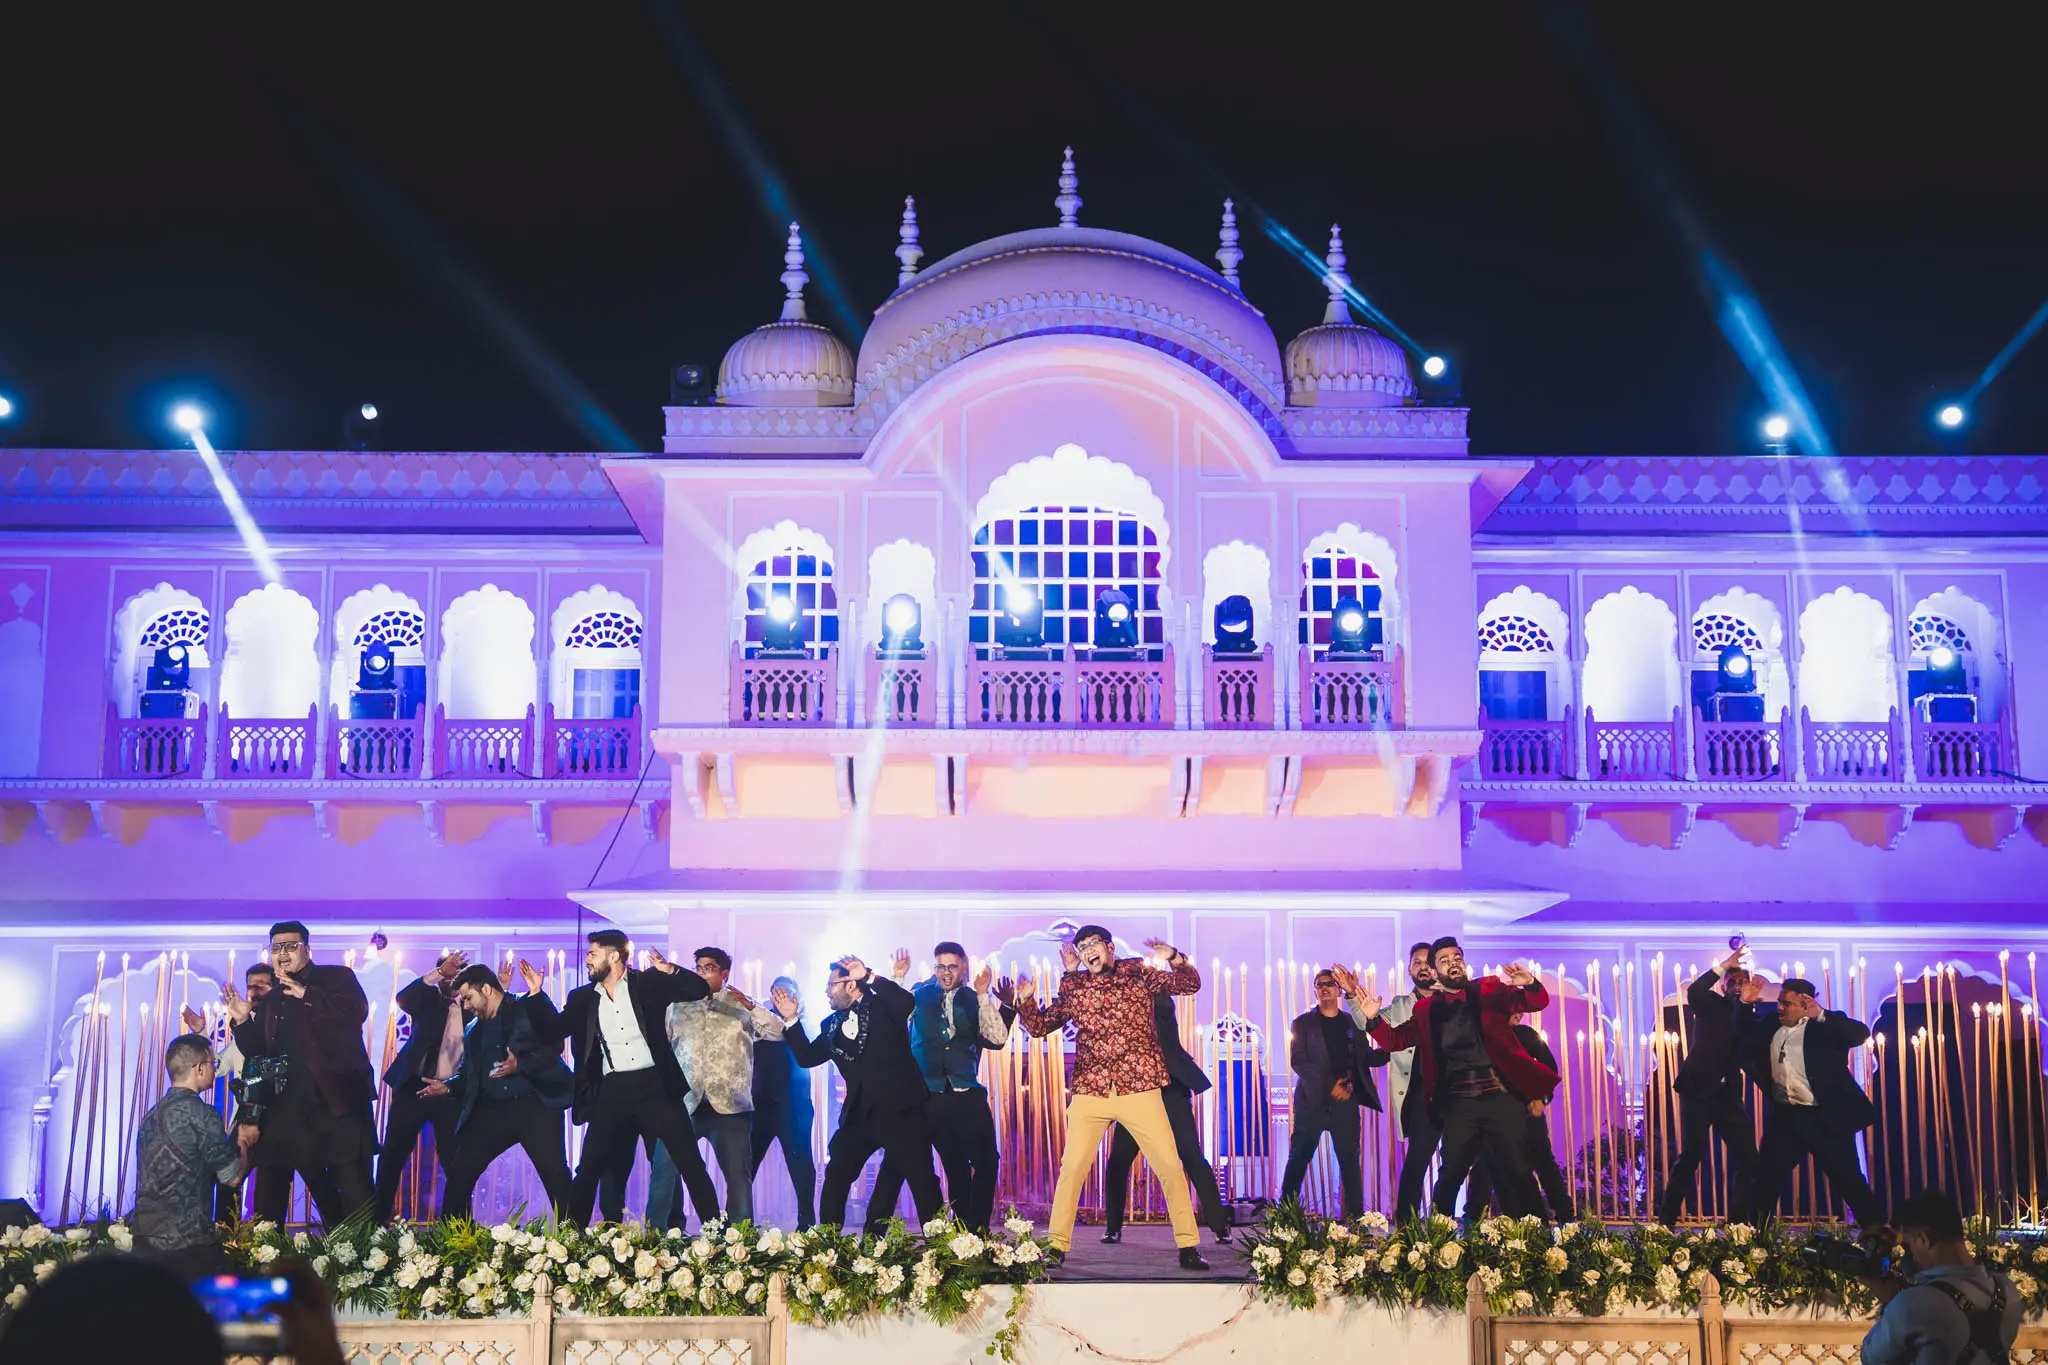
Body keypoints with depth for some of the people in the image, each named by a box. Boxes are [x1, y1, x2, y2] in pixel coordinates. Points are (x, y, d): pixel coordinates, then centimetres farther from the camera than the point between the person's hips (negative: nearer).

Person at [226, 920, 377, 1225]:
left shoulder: (336, 978, 5)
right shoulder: (270, 1000, 20)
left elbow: (357, 1011, -15)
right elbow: (256, 1054, 17)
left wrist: (307, 994, -19)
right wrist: (243, 1021, 1)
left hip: (338, 1104, -5)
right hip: (292, 1113, 5)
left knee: (356, 1196, -9)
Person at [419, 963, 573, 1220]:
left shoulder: (529, 1008, 2)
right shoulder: (474, 1030, 21)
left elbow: (554, 1045, -7)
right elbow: (468, 1074, 24)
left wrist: (520, 1065, -19)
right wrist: (447, 1087, 6)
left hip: (535, 1105, -6)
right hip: (491, 1110, 6)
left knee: (556, 1176, -10)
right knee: (459, 1174, -1)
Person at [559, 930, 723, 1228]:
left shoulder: (648, 983, 2)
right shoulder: (581, 998, 11)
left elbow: (700, 990, -3)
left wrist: (671, 970, -19)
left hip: (655, 1086, -2)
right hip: (612, 1091, 2)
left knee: (691, 1164, -2)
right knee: (587, 1170, -1)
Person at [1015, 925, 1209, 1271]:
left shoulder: (1137, 973, 6)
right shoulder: (1072, 987, 10)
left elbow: (1191, 984, 4)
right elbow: (1040, 1027, 15)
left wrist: (1174, 958, -16)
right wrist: (1026, 1001, -3)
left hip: (1139, 1088, -1)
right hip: (1090, 1091, 1)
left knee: (1170, 1165, -4)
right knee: (1072, 1167, -3)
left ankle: (1188, 1247, 6)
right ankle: (1056, 1247, 8)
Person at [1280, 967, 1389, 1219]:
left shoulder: (1353, 1023, 14)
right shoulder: (1303, 1023, 5)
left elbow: (1367, 1057, 12)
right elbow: (1297, 1061, -5)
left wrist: (1391, 1049, -7)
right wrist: (1329, 1086, -13)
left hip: (1345, 1101, 2)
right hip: (1312, 1101, -2)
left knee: (1350, 1160, 0)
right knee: (1298, 1159, -1)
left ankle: (1355, 1217, 3)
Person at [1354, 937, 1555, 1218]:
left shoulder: (1490, 991, 7)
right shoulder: (1425, 1009, 12)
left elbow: (1536, 1003, -1)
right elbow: (1395, 1040, 11)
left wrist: (1530, 985, -25)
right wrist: (1373, 1019, -9)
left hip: (1503, 1099, -1)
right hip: (1458, 1105, 1)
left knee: (1514, 1174, -1)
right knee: (1451, 1175, 1)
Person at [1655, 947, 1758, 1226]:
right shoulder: (1711, 1005, 3)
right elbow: (1693, 992, -20)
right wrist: (1723, 966, -19)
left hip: (1728, 1095, 5)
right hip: (1699, 1089, -5)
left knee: (1749, 1161, 0)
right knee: (1690, 1156, -10)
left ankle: (1738, 1223, 8)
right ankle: (1665, 1222, -5)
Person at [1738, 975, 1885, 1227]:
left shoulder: (1826, 1026, -7)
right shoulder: (1771, 1023, 9)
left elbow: (1860, 1034, -22)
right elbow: (1743, 1038, 22)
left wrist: (1821, 1016, -30)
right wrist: (1746, 1005, 8)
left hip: (1825, 1118, -5)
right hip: (1785, 1117, 5)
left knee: (1848, 1181, -1)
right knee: (1766, 1177, 10)